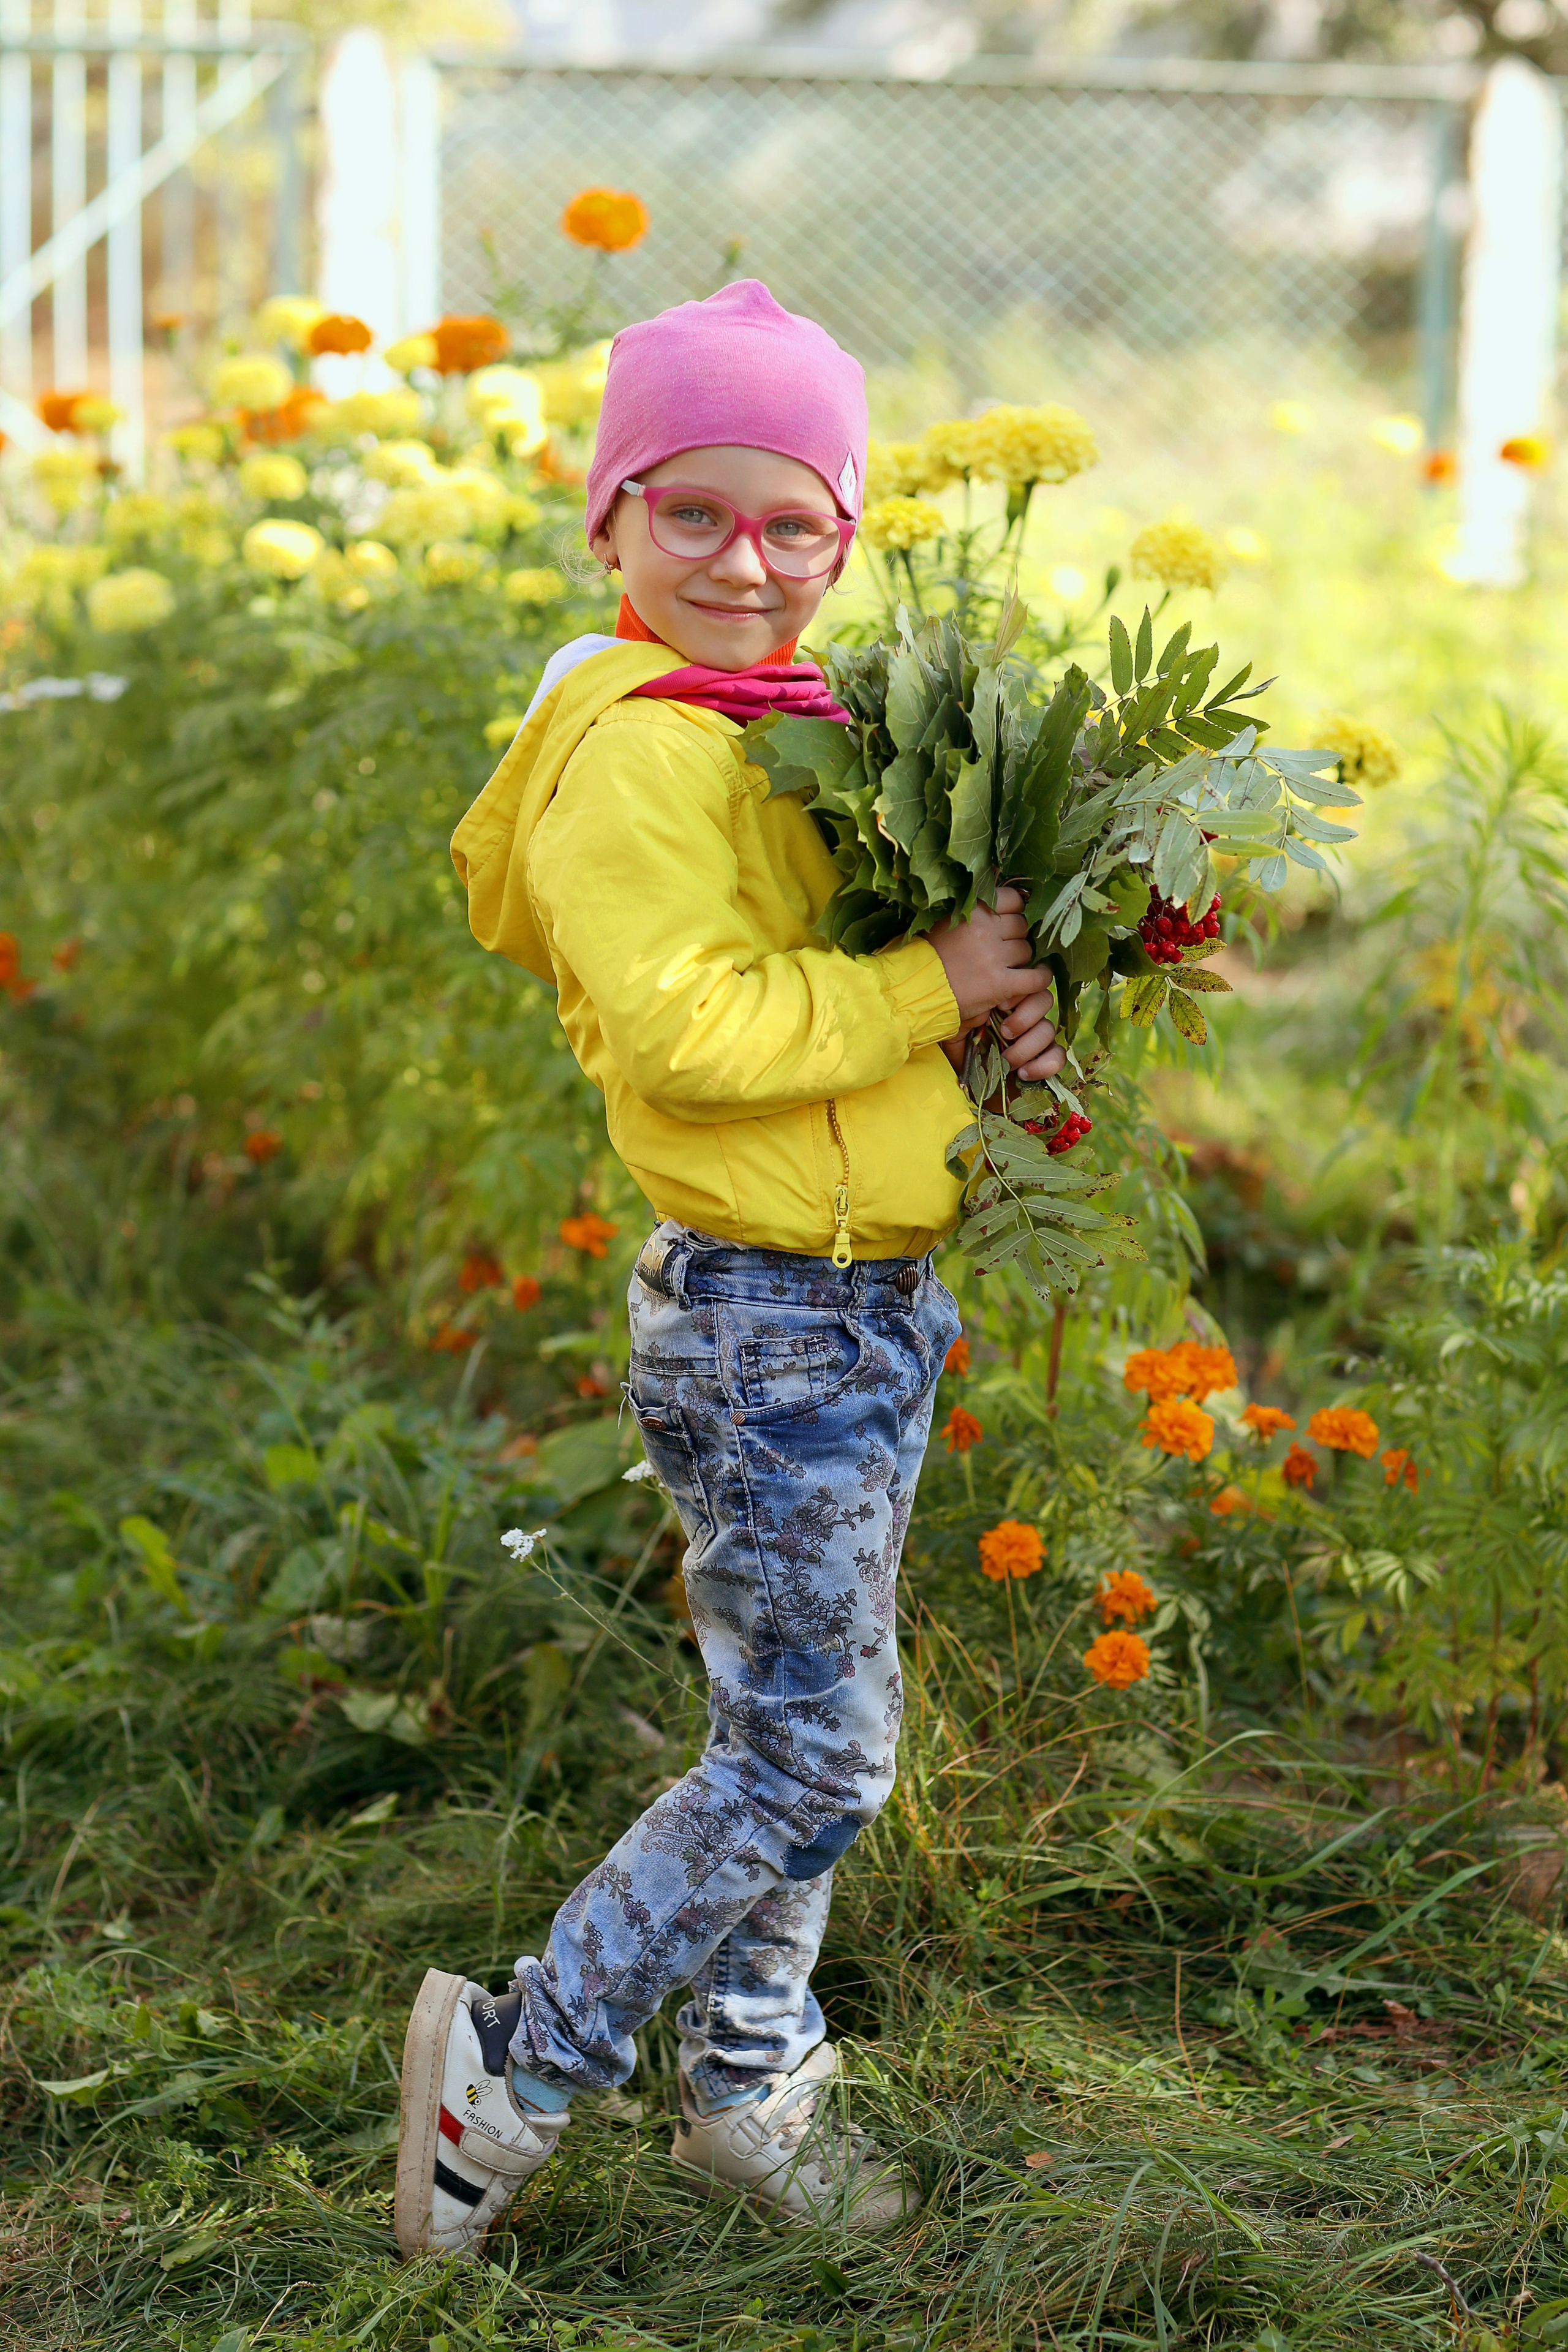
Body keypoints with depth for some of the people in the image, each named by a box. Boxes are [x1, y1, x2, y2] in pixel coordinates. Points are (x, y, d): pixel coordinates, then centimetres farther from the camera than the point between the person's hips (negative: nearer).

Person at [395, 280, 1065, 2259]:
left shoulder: (787, 727, 12)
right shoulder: (641, 744, -18)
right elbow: (686, 1023, -28)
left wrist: (989, 1013, 2)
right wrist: (930, 983, -21)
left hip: (866, 1303, 9)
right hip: (764, 1322, -9)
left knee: (797, 1732, 18)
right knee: (811, 1758, -2)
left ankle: (746, 2091, 33)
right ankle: (516, 2059, 14)